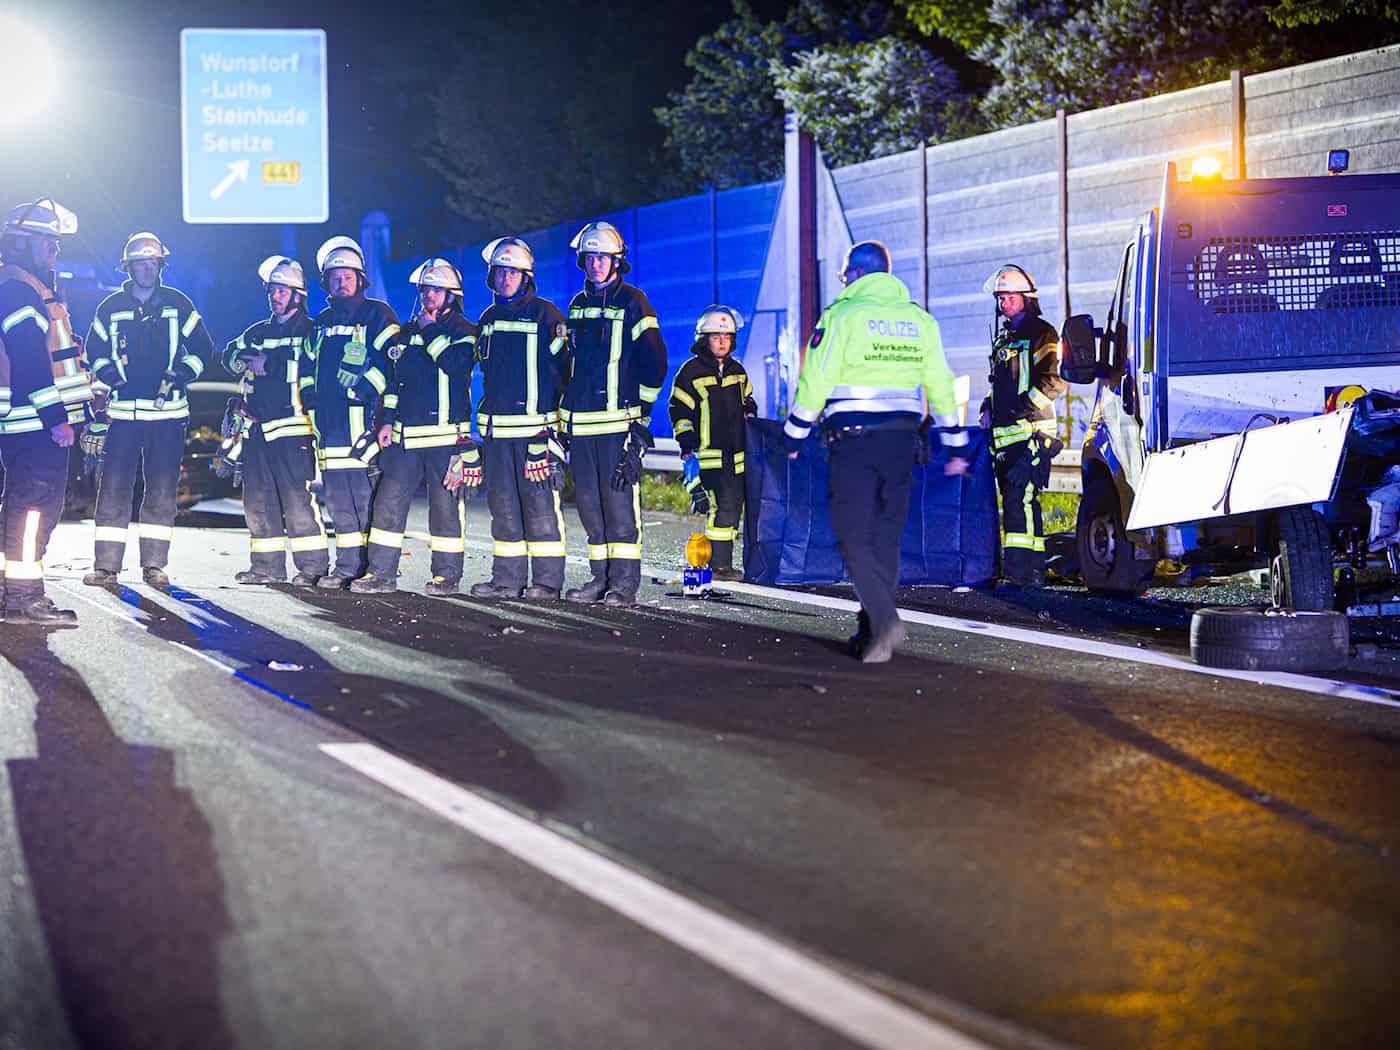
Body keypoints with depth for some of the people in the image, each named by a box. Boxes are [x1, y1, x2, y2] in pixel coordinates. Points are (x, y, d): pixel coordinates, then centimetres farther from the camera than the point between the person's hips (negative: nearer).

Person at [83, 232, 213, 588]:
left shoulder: (177, 304, 6)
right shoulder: (110, 308, 8)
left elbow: (203, 348, 11)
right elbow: (93, 352, 16)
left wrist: (180, 375, -4)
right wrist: (110, 375, -3)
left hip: (167, 411, 0)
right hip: (122, 411, 0)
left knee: (162, 491, 2)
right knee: (114, 489, -4)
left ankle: (154, 565, 8)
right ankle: (106, 565, -2)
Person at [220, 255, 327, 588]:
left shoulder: (310, 331, 1)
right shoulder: (257, 332, 22)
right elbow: (231, 355, 16)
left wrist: (267, 363, -10)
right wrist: (246, 359, -6)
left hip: (292, 427, -7)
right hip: (257, 428, 7)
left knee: (298, 499, -12)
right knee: (258, 499, 8)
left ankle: (313, 566, -9)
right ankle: (267, 565, 15)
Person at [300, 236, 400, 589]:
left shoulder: (377, 314, 0)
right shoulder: (322, 322, 21)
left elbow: (391, 359, -10)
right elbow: (308, 365, 30)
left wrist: (365, 389, -17)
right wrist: (310, 397, 17)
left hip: (362, 420, -7)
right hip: (329, 424, 7)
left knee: (366, 496, -9)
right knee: (338, 498, 8)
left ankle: (376, 568, -6)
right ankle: (348, 567, 14)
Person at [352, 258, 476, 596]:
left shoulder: (463, 331, -1)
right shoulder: (407, 332, 17)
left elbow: (456, 363, -22)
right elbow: (393, 380, 23)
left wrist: (429, 330, -13)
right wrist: (387, 421, 15)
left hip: (445, 435, -6)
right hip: (405, 435, 6)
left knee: (445, 505, -1)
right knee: (389, 501, 2)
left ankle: (447, 574, 9)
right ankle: (381, 573, 6)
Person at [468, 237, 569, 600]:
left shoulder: (545, 314, -2)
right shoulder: (488, 319, 17)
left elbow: (562, 366, -3)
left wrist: (552, 422, -7)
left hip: (535, 426, -6)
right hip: (497, 427, 6)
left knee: (540, 501, -8)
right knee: (503, 502, 7)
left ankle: (547, 580, -5)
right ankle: (507, 579, 13)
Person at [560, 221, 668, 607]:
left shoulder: (633, 303, -3)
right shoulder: (577, 305, 17)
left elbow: (655, 360, -5)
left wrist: (641, 412, -6)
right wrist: (565, 413, 19)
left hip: (618, 420, -7)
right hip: (580, 422, 7)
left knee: (620, 500, -9)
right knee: (589, 502, 7)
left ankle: (625, 582, -8)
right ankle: (601, 577, 14)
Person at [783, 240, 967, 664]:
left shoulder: (842, 314, -4)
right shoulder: (920, 320, 13)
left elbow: (815, 380, -6)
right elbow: (940, 384, 15)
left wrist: (794, 436, 4)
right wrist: (955, 446, 20)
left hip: (855, 438, -5)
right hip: (903, 438, 5)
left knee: (854, 535, -4)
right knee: (886, 536, 11)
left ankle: (884, 619, -22)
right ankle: (873, 630, 13)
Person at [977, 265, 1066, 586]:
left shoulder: (1041, 334, -4)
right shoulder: (1003, 338, 23)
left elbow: (1055, 381, -13)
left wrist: (1021, 407, -18)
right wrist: (988, 409, 17)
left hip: (1031, 431, -9)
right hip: (1003, 433, 9)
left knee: (1020, 496, -18)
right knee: (1012, 499, 9)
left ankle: (1024, 569, -22)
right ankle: (1024, 569, 13)